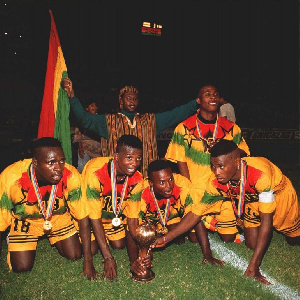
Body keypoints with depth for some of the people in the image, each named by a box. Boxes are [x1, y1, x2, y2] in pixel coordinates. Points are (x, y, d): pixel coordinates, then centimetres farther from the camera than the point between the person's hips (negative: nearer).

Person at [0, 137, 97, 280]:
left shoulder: (71, 176, -32)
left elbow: (83, 219, -22)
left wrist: (88, 261, -18)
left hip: (58, 216, 2)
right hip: (24, 220, -1)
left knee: (74, 255, -2)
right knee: (22, 266, -8)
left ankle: (53, 239, 30)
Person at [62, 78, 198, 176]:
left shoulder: (151, 120, 14)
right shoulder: (109, 121, 10)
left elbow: (176, 114, 10)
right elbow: (85, 118, 2)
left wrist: (197, 102, 0)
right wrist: (72, 95, -9)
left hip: (146, 177, 2)